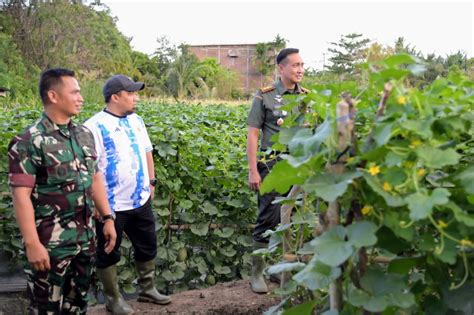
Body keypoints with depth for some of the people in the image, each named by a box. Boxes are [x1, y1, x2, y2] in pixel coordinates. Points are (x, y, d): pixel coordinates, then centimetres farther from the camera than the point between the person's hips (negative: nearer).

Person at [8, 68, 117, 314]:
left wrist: (107, 218, 12)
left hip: (85, 238, 6)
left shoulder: (84, 134, 7)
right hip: (51, 243, -6)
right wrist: (32, 244, -20)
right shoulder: (29, 142, -14)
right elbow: (21, 196, -17)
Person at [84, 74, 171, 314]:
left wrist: (151, 182, 14)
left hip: (141, 200, 7)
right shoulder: (95, 127, -16)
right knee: (109, 253, 9)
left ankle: (147, 289, 36)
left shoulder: (136, 120, 7)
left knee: (147, 246, 18)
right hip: (111, 205, -7)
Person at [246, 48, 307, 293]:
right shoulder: (265, 96, -2)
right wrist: (253, 171, -9)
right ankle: (257, 273, 12)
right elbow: (253, 135, -3)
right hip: (273, 166, -4)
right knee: (268, 220, -1)